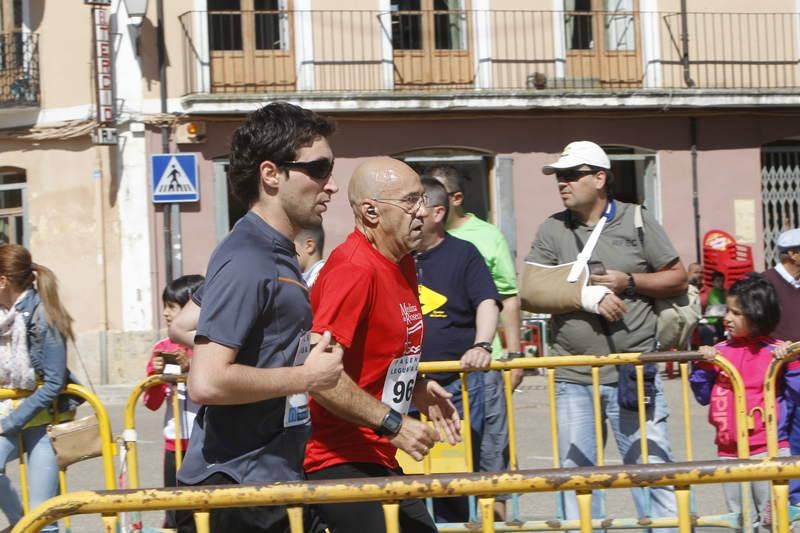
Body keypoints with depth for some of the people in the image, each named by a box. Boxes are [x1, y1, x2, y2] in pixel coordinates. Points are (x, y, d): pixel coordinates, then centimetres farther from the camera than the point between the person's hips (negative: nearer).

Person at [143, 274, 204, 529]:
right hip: (175, 444, 5)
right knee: (175, 515, 7)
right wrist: (155, 373, -7)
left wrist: (192, 368, -21)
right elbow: (152, 403, 10)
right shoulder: (162, 348, 9)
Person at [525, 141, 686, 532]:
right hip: (572, 380, 2)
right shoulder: (553, 230, 8)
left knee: (652, 469, -2)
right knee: (576, 475, 7)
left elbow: (678, 279, 6)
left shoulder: (637, 221, 5)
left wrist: (628, 283, -9)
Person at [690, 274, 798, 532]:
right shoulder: (719, 352, 4)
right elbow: (704, 396, 10)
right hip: (728, 449, 5)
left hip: (767, 447, -5)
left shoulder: (775, 352, -6)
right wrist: (703, 367, -5)